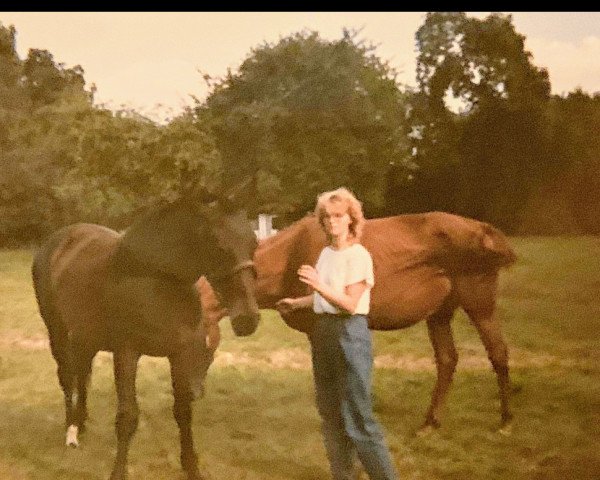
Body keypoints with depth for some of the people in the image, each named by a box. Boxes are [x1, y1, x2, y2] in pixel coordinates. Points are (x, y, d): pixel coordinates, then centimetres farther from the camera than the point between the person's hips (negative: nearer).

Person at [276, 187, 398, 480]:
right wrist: (296, 303, 28)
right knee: (329, 412, 14)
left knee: (357, 417, -10)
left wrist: (319, 285, -29)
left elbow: (349, 304, -18)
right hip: (322, 331, 8)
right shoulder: (326, 253, 11)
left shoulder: (358, 256, -12)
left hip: (349, 333, -8)